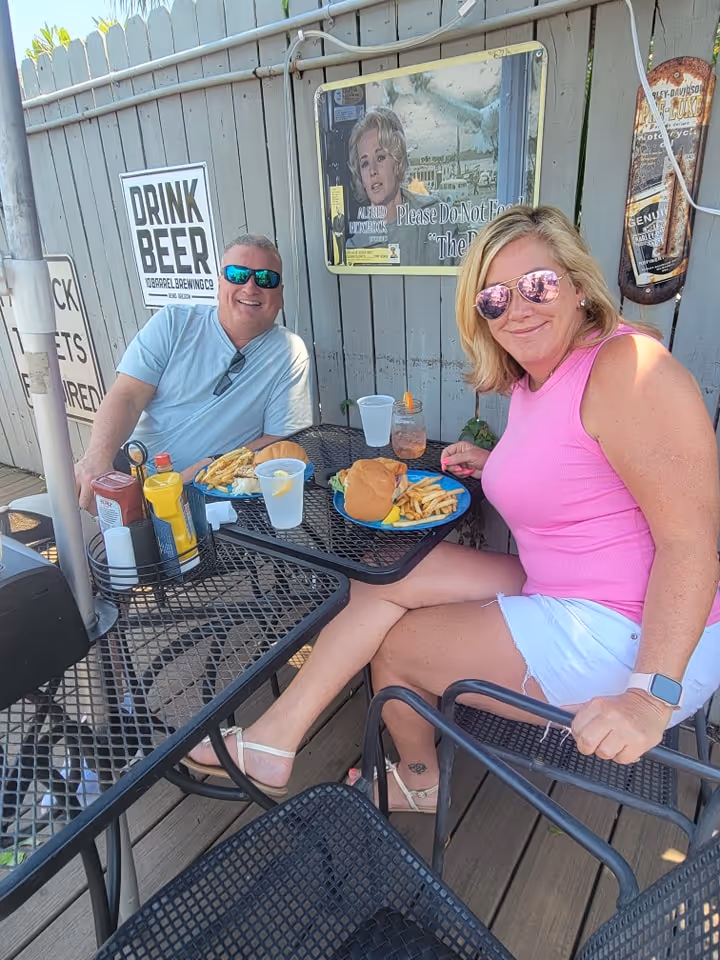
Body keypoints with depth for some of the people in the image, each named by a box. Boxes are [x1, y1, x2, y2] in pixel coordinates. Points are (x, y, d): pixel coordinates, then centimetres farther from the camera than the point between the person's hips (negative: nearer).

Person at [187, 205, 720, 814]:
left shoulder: (628, 367, -19)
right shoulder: (531, 379, 9)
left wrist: (651, 695, -29)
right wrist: (495, 466, 6)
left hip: (632, 642, -8)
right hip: (560, 597, 8)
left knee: (390, 640, -2)